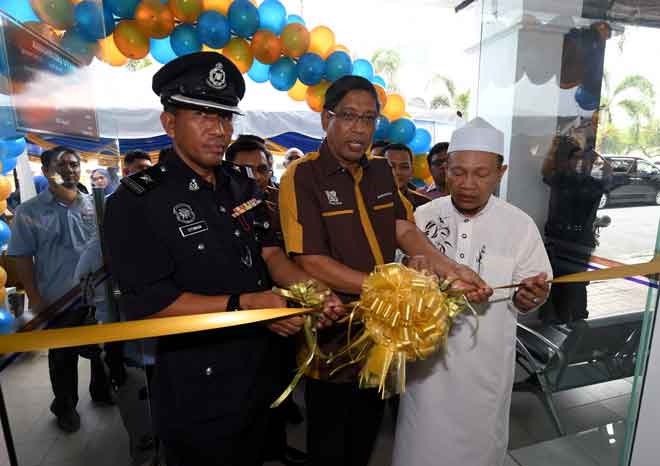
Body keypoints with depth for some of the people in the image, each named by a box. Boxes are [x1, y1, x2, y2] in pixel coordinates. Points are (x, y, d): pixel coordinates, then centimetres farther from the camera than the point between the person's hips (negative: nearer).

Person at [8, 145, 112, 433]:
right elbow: (23, 258, -5)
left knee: (104, 350, 17)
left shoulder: (95, 205, 1)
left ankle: (103, 392, 42)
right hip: (58, 302, -2)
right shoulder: (29, 212, -5)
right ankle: (65, 407, 37)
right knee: (63, 358, 16)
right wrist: (35, 299, -9)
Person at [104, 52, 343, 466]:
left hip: (261, 373, 7)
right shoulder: (137, 201, -17)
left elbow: (269, 251, 2)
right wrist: (243, 304, -26)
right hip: (198, 392, -6)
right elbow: (144, 303, -21)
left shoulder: (240, 182, 4)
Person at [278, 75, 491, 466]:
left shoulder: (382, 172, 6)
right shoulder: (302, 177, -15)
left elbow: (405, 231, -2)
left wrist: (450, 269, -19)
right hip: (333, 337, -5)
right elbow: (312, 263, -21)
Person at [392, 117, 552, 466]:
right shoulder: (423, 216, -6)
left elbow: (527, 296, -2)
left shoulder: (520, 225, -7)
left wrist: (530, 297, -22)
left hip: (486, 360, 0)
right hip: (427, 352, 1)